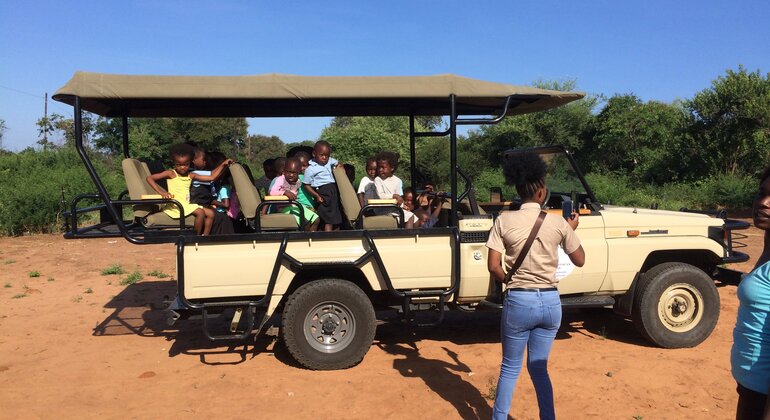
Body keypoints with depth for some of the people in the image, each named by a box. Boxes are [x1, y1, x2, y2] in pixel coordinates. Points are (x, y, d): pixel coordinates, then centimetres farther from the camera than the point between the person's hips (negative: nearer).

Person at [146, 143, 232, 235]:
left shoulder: (191, 176, 13)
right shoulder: (171, 173, -2)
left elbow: (211, 177, 10)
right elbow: (149, 178, -8)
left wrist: (222, 165, 3)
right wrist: (161, 192, -20)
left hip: (187, 205, 7)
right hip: (176, 206, -7)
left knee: (210, 213, -2)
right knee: (200, 212, -23)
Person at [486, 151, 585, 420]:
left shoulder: (504, 221, -9)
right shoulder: (558, 223, -4)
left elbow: (493, 266, -10)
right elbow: (580, 260, 8)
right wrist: (571, 230, 22)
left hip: (518, 301, -2)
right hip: (550, 301, 2)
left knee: (510, 367, 15)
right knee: (538, 367, 19)